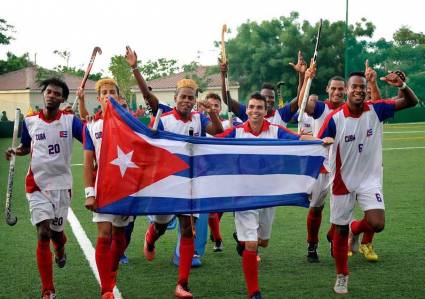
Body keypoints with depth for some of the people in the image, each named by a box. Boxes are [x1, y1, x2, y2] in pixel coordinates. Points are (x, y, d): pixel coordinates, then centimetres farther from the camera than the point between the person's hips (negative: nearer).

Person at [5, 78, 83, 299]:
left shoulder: (69, 120, -5)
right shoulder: (30, 121, 1)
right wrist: (14, 151, -4)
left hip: (61, 184, 0)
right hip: (37, 185, 0)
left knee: (56, 231, 11)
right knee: (43, 234, -10)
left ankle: (60, 250, 53)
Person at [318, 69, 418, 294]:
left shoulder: (375, 110, -9)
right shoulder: (335, 118, -16)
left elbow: (411, 102, -5)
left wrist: (402, 86, -26)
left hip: (370, 179, 1)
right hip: (343, 181, -1)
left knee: (377, 224, -19)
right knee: (340, 231, 8)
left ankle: (355, 229, 19)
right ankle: (342, 276, 31)